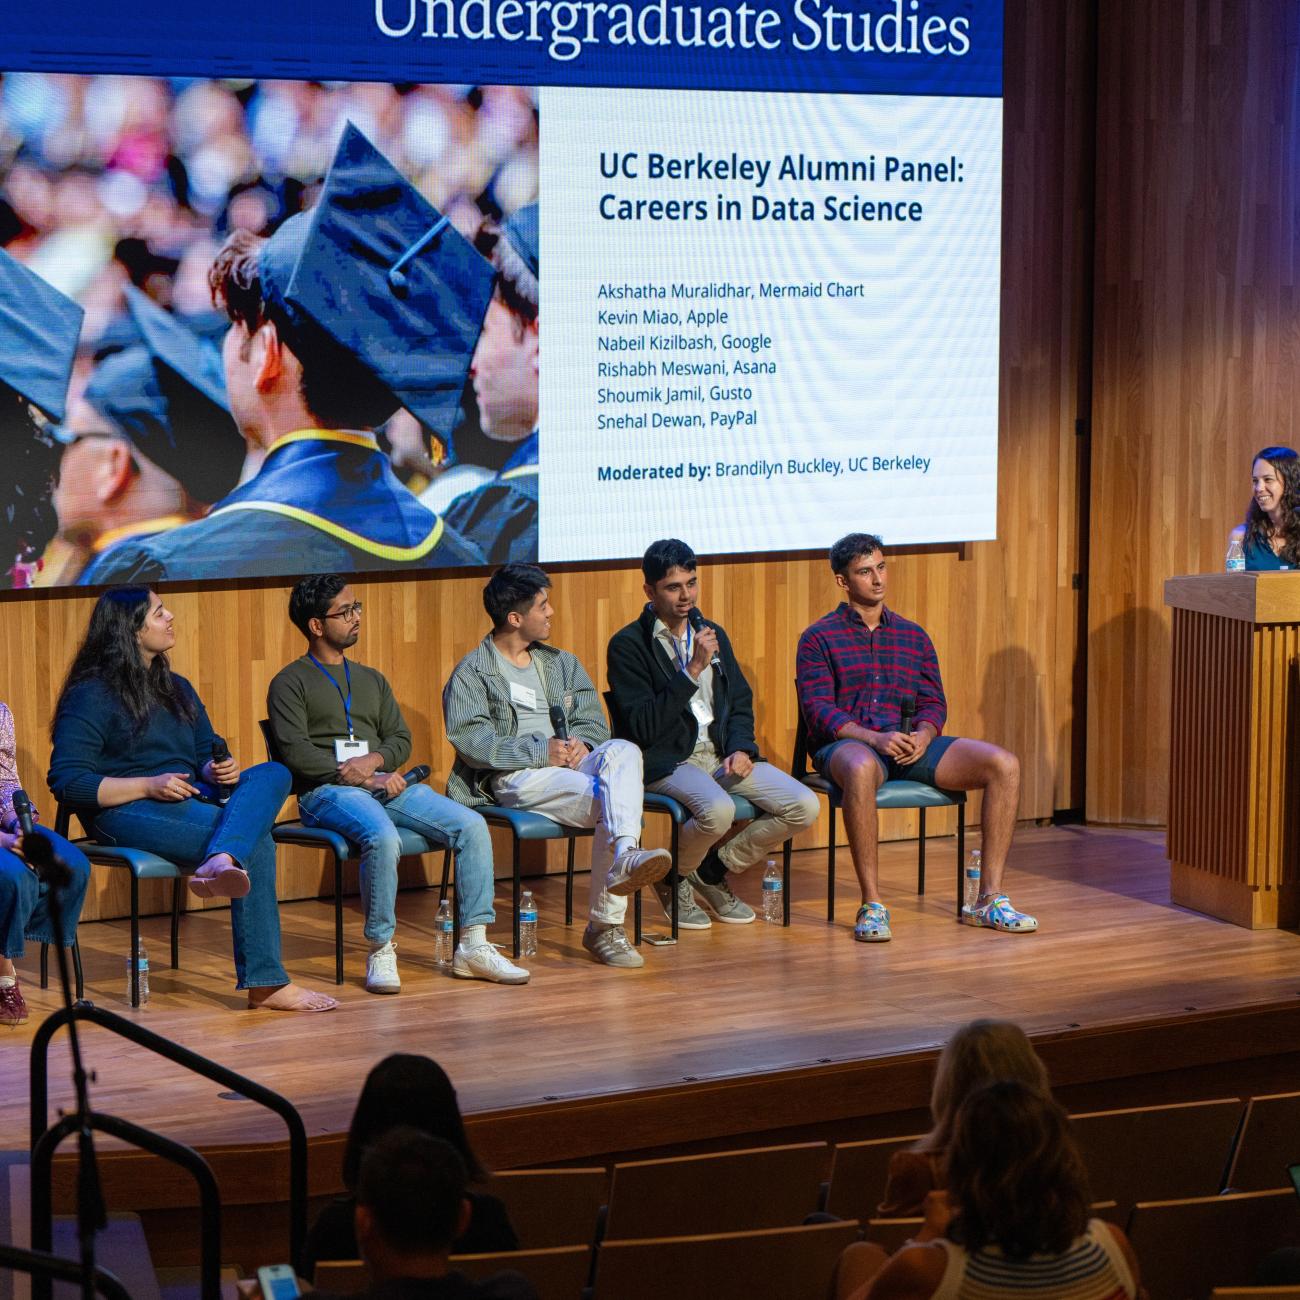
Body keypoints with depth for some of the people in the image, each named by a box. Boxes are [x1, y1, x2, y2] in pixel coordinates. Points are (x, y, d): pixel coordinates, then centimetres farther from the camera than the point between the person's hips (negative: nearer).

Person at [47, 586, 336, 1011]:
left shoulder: (177, 689, 23)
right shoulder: (91, 695, -2)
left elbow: (205, 758, 25)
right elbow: (65, 781, -11)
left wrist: (220, 772, -3)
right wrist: (148, 786, -20)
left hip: (191, 805, 7)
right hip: (126, 812, -7)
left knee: (272, 774, -25)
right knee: (255, 844, -30)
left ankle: (221, 862, -52)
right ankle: (264, 982, -38)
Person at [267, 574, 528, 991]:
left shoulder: (372, 680, 26)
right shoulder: (290, 683, 5)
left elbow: (400, 739, 17)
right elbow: (297, 753, -8)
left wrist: (374, 760, -8)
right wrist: (368, 779, -12)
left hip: (384, 782, 6)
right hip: (328, 792, -6)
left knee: (472, 826, -15)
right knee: (383, 836, -38)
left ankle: (473, 946, -13)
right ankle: (380, 952, -25)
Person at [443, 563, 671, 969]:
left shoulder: (561, 663, 25)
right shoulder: (472, 673, 4)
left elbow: (592, 719, 18)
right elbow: (470, 740, -10)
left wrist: (581, 742, -7)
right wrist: (540, 752, -16)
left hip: (571, 765, 5)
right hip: (514, 778, -5)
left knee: (623, 751, -30)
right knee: (608, 802, -31)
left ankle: (625, 857, -48)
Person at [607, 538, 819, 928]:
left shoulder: (712, 634, 17)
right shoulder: (628, 645, -5)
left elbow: (740, 702, 20)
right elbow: (643, 728, -14)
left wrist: (741, 748, -1)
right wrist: (692, 671, -18)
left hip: (721, 753, 7)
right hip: (665, 761, -6)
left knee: (804, 807, -14)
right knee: (718, 809, -38)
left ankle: (715, 870, 8)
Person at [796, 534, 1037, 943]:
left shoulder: (913, 636, 20)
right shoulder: (819, 639, 5)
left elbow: (933, 702, 13)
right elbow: (818, 709, -6)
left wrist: (922, 736, -12)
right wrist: (875, 739, -22)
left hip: (909, 744, 5)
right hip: (844, 744, -5)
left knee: (1004, 765, -17)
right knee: (861, 769, -44)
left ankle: (989, 898, -14)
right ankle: (872, 905, -36)